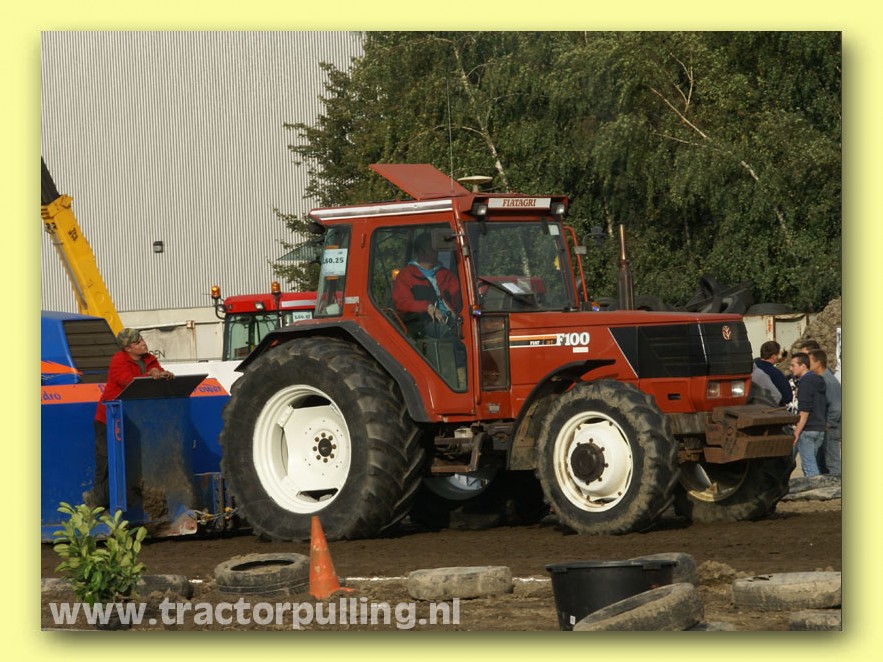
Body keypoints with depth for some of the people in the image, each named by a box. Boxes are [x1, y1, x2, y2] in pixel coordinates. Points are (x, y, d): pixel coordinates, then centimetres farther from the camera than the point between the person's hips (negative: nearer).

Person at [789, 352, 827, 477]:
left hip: (807, 429, -9)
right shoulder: (818, 382, 16)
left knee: (809, 465, -7)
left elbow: (804, 410, -20)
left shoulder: (805, 382, -12)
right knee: (808, 464, 14)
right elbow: (825, 408, 22)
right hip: (820, 429, 9)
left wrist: (797, 432, -21)